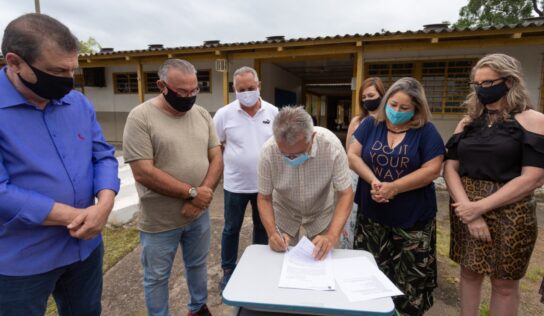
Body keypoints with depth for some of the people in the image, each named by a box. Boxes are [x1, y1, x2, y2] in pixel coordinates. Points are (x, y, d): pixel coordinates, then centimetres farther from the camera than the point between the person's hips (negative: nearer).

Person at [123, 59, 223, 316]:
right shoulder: (141, 117, -15)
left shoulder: (201, 114, 1)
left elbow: (216, 158, -1)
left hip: (199, 214, 5)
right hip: (160, 221, -5)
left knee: (198, 265, 24)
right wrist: (192, 192, -19)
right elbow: (143, 172, -21)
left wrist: (203, 193, -16)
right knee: (157, 277, 15)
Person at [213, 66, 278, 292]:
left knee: (262, 227, 18)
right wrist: (223, 165, -2)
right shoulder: (224, 114, -9)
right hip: (235, 184, -2)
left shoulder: (273, 112, -3)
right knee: (231, 228, 14)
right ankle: (228, 270, 35)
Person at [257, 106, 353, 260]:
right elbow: (264, 198, -17)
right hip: (283, 212, 0)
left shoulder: (331, 145, -31)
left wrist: (332, 236, -36)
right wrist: (272, 232, -32)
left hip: (321, 213, 0)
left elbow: (345, 194, -23)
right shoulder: (268, 151, -29)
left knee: (322, 258, 14)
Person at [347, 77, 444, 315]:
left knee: (411, 277, 12)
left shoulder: (426, 131, -4)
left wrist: (394, 187, -19)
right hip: (371, 215, 2)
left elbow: (432, 169, -11)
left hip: (413, 219, -2)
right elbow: (352, 156, -2)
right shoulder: (371, 125, 2)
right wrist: (373, 181, -17)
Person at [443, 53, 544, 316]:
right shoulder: (468, 123, 8)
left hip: (508, 213, -3)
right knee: (469, 273, 15)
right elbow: (450, 168, 0)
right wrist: (466, 207, -14)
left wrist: (480, 206, -19)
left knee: (504, 283, 11)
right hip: (465, 210, 4)